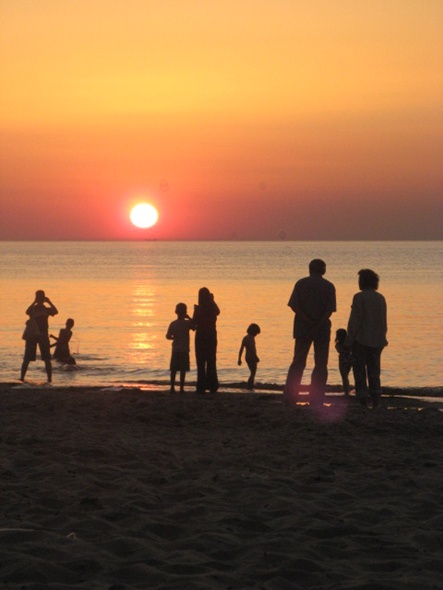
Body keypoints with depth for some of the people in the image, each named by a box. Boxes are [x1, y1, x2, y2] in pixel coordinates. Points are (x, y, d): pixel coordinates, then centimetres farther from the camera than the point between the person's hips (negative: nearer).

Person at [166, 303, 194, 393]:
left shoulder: (173, 324, -2)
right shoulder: (187, 323, -8)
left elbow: (168, 336, -5)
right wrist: (189, 318, 10)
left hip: (175, 350, 2)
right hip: (184, 350, -2)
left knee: (174, 369, 8)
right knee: (183, 370, 0)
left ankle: (172, 387, 6)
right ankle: (181, 388, -3)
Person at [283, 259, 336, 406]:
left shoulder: (300, 284, 4)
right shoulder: (328, 286, 1)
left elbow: (294, 305, -7)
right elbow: (330, 309, -10)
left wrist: (308, 321, -12)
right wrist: (318, 326, -14)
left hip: (302, 328, 1)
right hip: (322, 329, -1)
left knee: (298, 362, 7)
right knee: (320, 365, 4)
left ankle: (289, 396, 1)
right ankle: (316, 399, -2)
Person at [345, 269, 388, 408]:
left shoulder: (359, 297, -11)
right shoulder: (381, 298, 7)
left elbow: (354, 320, -14)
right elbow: (384, 322, 12)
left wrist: (349, 339, -10)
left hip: (361, 339, -5)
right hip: (377, 341, 5)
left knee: (360, 369, 1)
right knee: (374, 370, 11)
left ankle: (362, 400, -3)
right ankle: (376, 399, 5)